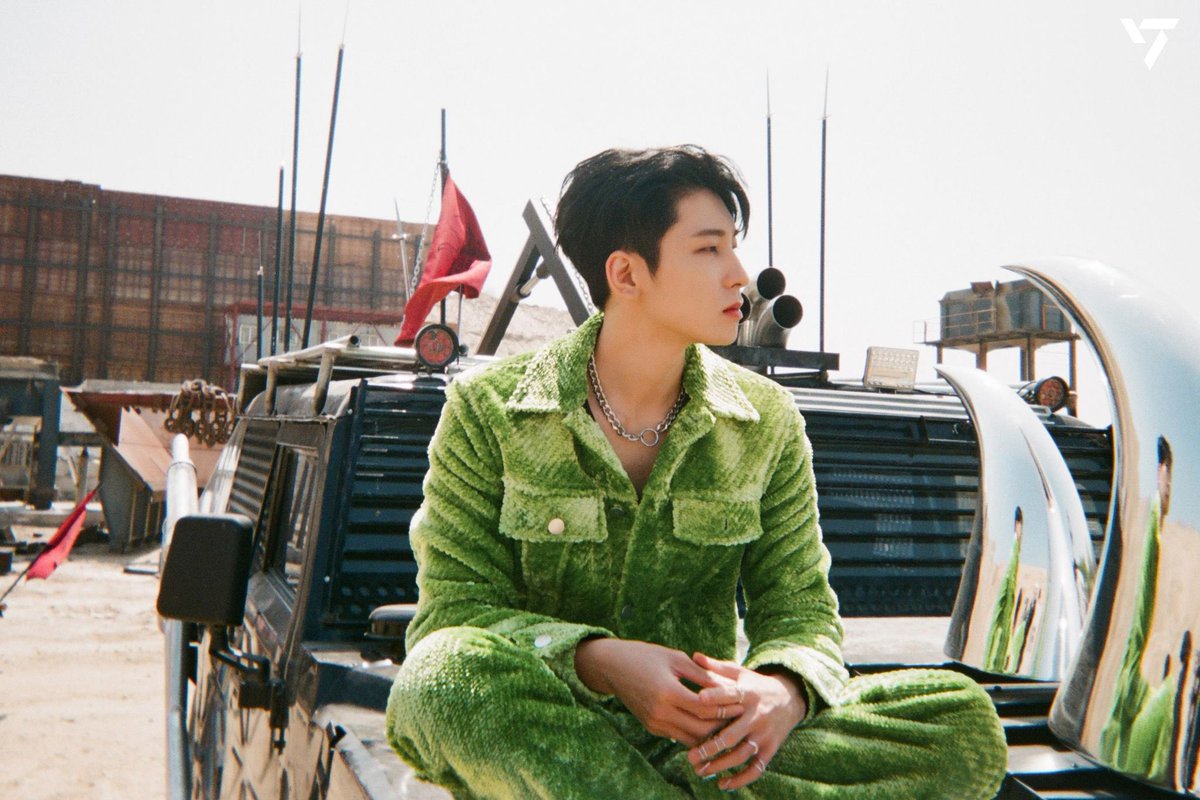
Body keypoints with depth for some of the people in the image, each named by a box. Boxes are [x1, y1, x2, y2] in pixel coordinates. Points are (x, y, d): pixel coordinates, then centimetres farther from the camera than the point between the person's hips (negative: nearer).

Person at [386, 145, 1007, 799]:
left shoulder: (768, 422, 3)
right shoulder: (488, 409, -5)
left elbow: (800, 608, 3)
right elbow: (454, 610, -6)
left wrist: (782, 689, -22)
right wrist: (599, 660, -25)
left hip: (706, 734, 3)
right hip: (542, 726, -2)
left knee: (963, 719, -18)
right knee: (444, 676, -37)